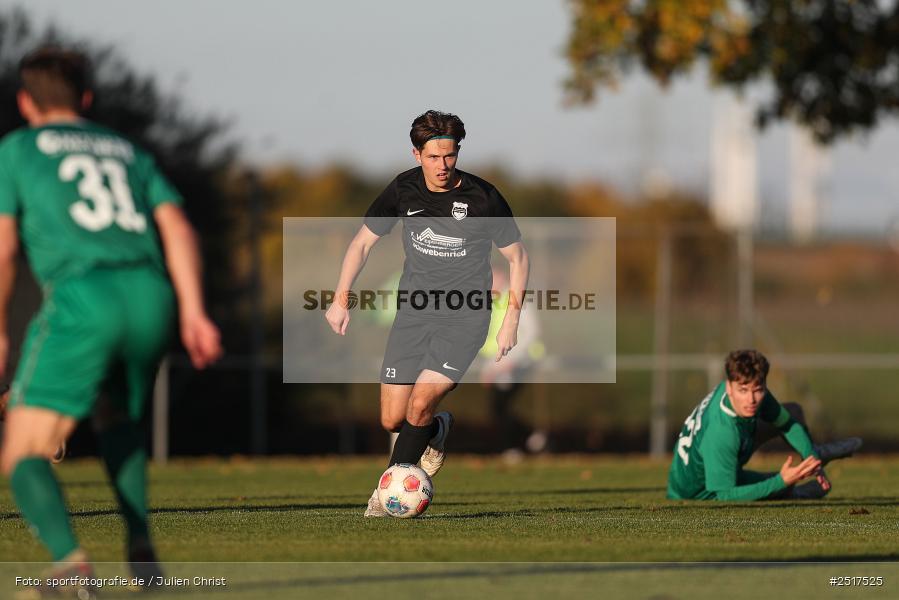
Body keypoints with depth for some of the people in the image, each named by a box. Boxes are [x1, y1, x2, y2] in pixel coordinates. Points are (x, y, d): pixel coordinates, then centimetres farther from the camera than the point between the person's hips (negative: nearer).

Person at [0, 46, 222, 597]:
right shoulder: (129, 153, 28)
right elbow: (177, 227, 11)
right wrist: (194, 312, 2)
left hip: (81, 298, -5)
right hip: (151, 298, 5)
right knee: (115, 416, 34)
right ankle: (140, 544, 14)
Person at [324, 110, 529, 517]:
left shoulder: (482, 198, -11)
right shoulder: (403, 190, -3)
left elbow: (516, 257, 2)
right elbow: (363, 242, 9)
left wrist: (512, 318, -4)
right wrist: (341, 299, 1)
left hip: (464, 318, -3)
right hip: (413, 311, 3)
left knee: (421, 403, -20)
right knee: (392, 420, 0)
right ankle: (438, 430, 35)